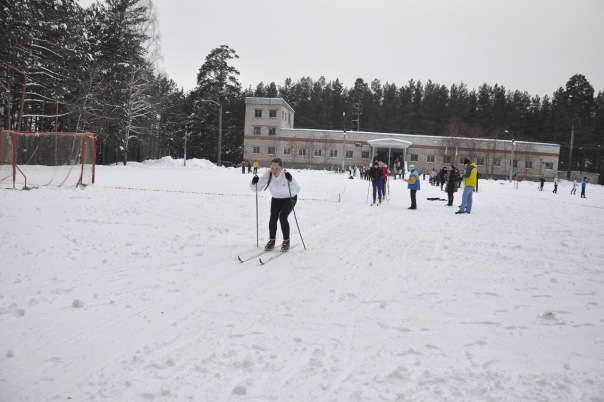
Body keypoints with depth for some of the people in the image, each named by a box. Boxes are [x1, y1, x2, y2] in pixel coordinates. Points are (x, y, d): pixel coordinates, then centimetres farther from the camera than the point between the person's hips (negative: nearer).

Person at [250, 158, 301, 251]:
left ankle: (286, 241, -1)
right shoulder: (268, 175, -24)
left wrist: (291, 180, -54)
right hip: (276, 198, 3)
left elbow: (297, 190, -39)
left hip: (289, 198, -3)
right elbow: (255, 188, -21)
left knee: (282, 217, -18)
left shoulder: (286, 175, -31)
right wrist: (254, 183, -42)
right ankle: (271, 240, 6)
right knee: (273, 217, -12)